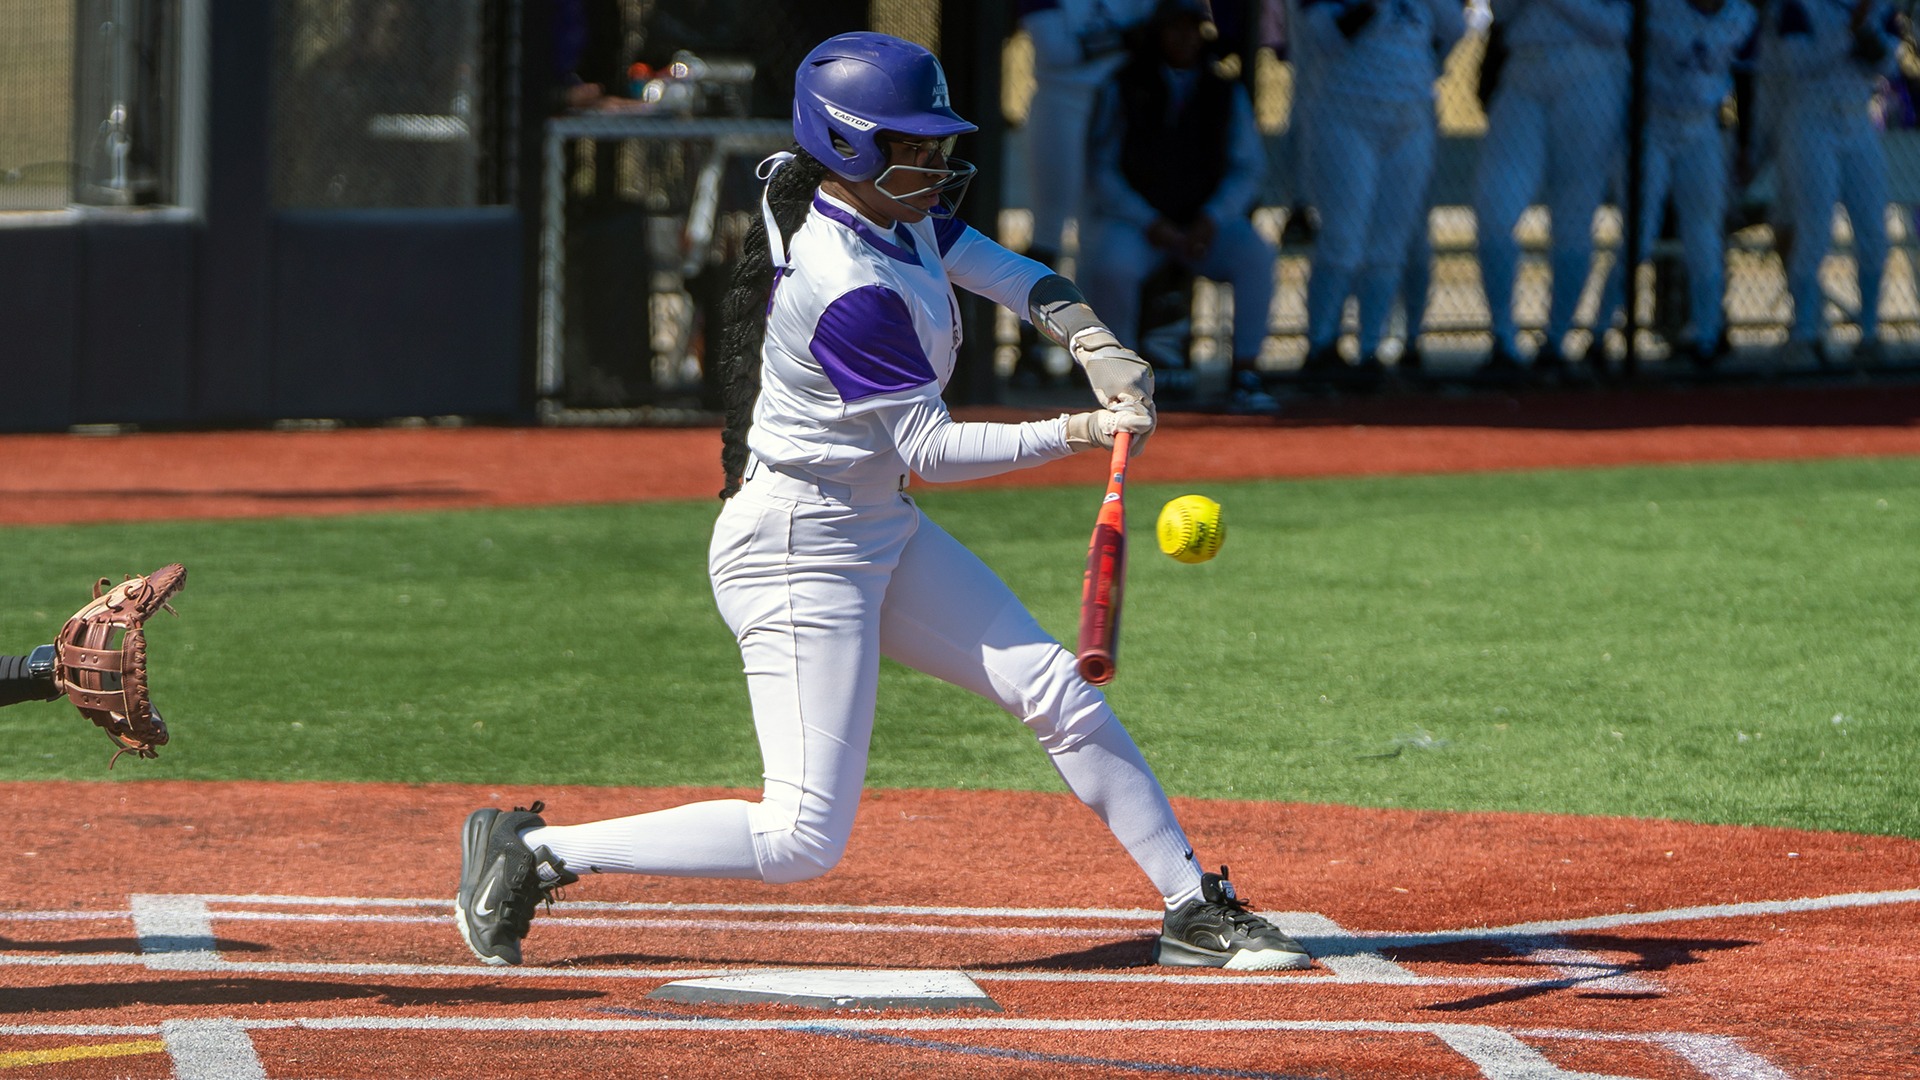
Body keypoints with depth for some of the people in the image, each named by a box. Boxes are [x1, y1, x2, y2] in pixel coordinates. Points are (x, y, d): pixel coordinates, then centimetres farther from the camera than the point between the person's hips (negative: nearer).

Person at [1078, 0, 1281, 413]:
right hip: (1133, 220, -2)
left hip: (1205, 225, 2)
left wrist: (1212, 220, -16)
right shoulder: (1124, 90, -1)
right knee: (1112, 266, -35)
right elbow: (1101, 169, -5)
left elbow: (1246, 169, 3)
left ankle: (1246, 375, -23)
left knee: (1255, 254, -28)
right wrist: (1151, 224, -18)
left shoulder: (1227, 95, 7)